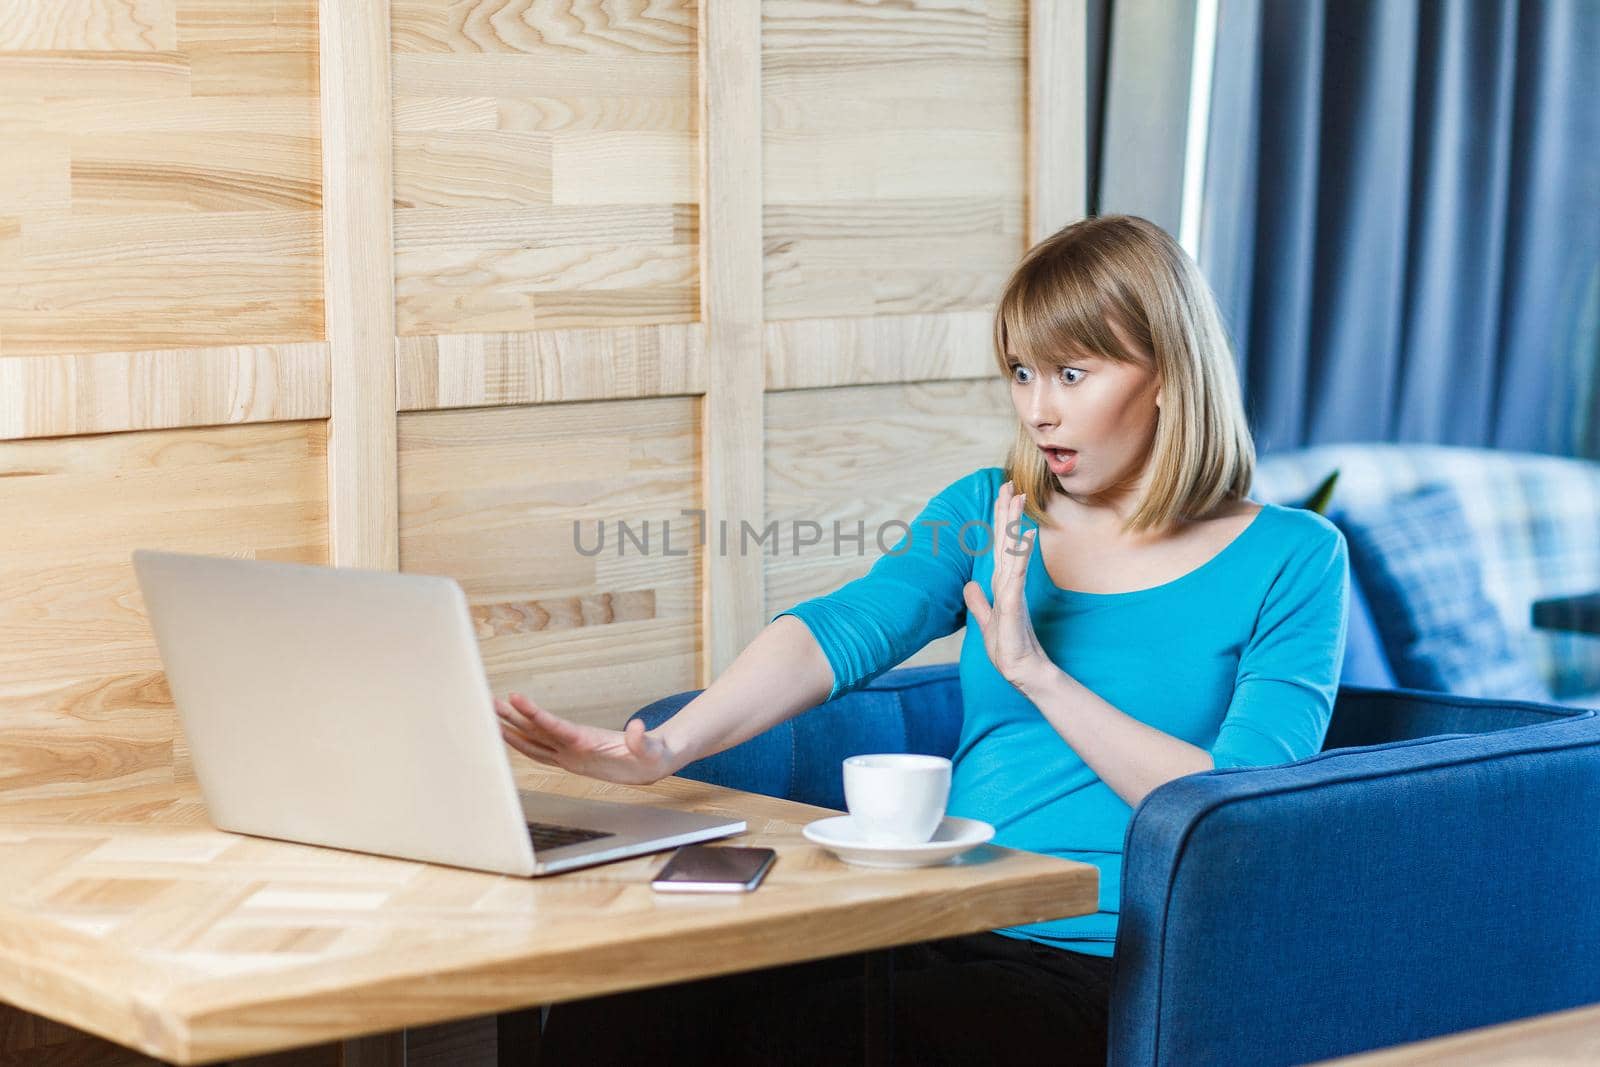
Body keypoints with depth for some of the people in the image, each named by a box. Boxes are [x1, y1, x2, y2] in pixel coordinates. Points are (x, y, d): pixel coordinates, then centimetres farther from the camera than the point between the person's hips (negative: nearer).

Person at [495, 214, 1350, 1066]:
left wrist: (1037, 672, -13)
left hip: (1103, 973, -4)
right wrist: (665, 747, -21)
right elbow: (840, 631, -3)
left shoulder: (1287, 560, 2)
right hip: (945, 929, 4)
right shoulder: (986, 514, 15)